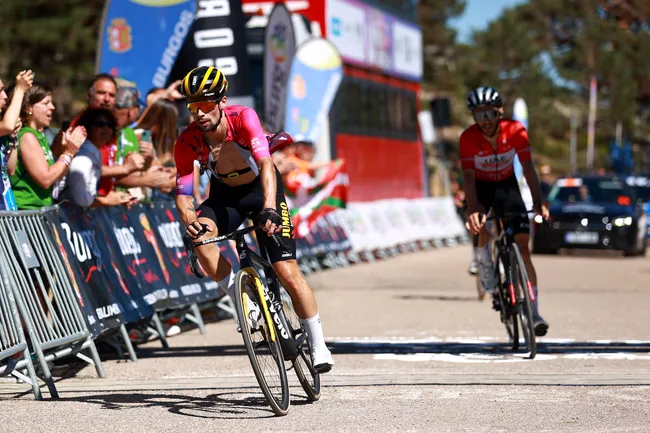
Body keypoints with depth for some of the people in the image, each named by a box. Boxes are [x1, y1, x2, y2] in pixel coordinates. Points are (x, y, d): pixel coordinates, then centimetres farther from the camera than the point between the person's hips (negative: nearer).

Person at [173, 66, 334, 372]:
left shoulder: (243, 118, -31)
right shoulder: (187, 142, -23)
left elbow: (265, 164, -42)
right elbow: (182, 194, -23)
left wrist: (269, 209, -58)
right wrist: (189, 220, -46)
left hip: (261, 189, -2)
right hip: (224, 195, 2)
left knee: (287, 273, -12)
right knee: (201, 236, -32)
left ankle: (319, 347, 3)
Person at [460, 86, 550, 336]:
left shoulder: (515, 131, -23)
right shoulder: (468, 138, -26)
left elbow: (528, 168, -25)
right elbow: (468, 176, -31)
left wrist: (538, 202, -37)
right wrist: (472, 208, -47)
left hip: (507, 185, 1)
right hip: (481, 187, -1)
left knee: (522, 247, -9)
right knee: (481, 226, -33)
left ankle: (534, 312, -8)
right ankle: (485, 267, -2)